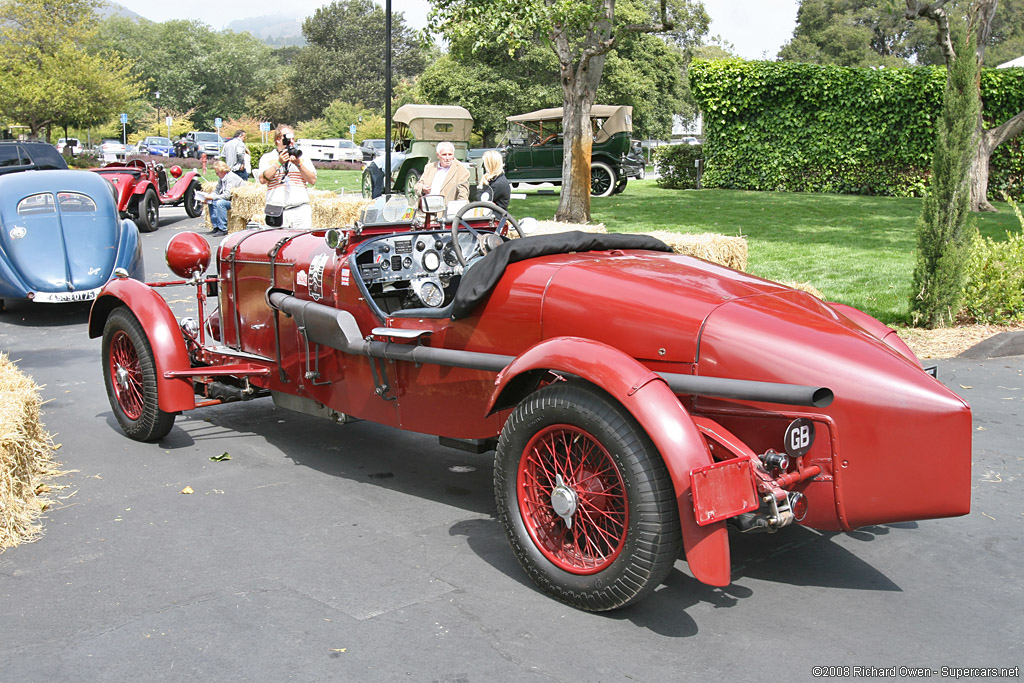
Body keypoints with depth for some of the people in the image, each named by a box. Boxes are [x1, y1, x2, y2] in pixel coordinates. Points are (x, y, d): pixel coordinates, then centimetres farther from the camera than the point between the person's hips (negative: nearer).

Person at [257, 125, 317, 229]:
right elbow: (262, 180, -3)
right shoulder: (267, 157, 12)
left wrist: (299, 164, -5)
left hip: (301, 210, 1)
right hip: (277, 210, -1)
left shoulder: (302, 157, 16)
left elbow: (313, 180, 7)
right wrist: (279, 163, -7)